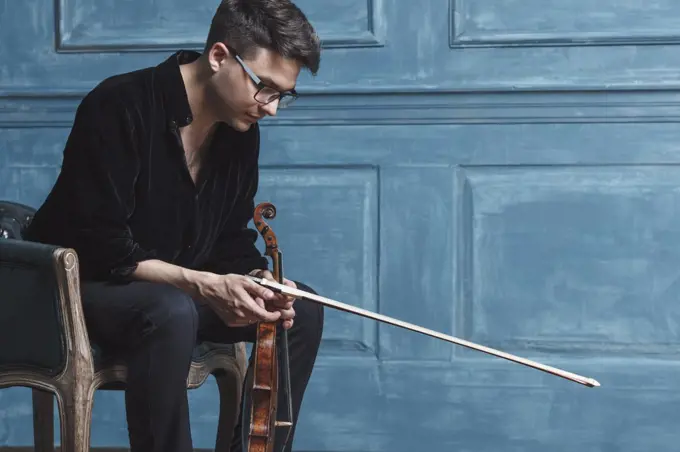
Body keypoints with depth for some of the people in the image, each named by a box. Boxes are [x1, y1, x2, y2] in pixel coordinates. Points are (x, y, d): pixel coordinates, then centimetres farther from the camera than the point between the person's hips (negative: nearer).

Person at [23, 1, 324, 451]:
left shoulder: (241, 129, -2)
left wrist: (258, 280, -16)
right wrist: (204, 284, -35)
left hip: (177, 291, 8)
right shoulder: (119, 106, -25)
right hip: (81, 285, -8)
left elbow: (231, 240, 6)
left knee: (302, 309, -6)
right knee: (171, 313, -38)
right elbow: (101, 250, -28)